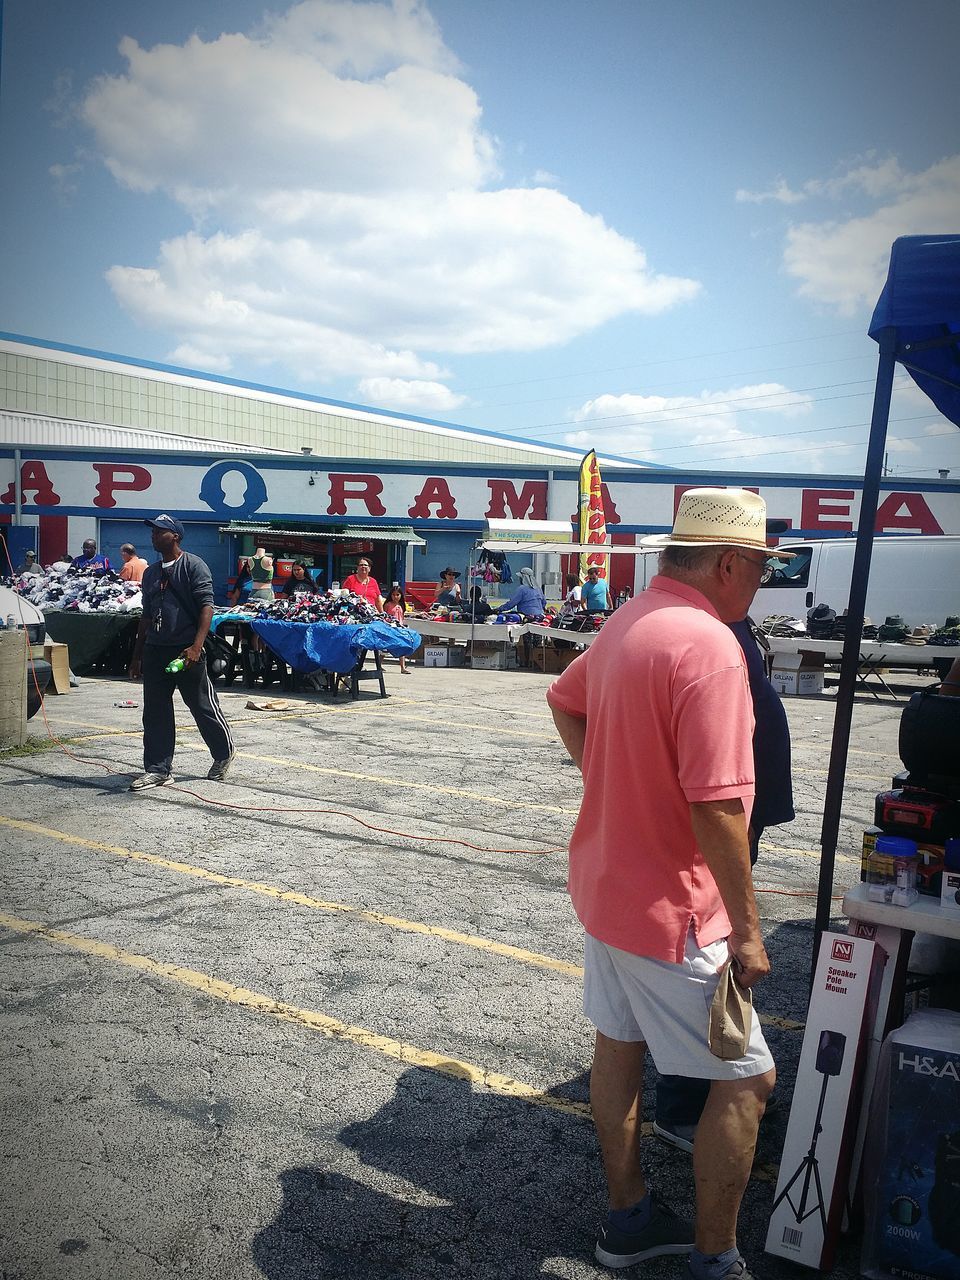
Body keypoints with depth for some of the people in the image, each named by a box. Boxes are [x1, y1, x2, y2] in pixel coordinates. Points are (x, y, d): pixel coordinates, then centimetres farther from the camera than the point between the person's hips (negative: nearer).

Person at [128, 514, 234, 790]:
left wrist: (196, 646, -23)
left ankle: (223, 755, 23)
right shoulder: (150, 573, 17)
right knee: (155, 712, 6)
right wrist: (137, 656, 19)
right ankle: (157, 769, 13)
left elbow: (206, 607, -13)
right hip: (154, 651, 7)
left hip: (185, 651, -7)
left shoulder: (193, 565, -5)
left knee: (203, 706, 3)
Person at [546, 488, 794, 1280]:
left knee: (619, 1043, 21)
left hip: (603, 879, 9)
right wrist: (747, 930, -17)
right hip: (670, 909, -9)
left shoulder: (627, 622, 3)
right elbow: (717, 807, -28)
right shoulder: (709, 644, -25)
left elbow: (565, 704, 19)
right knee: (747, 1079, 8)